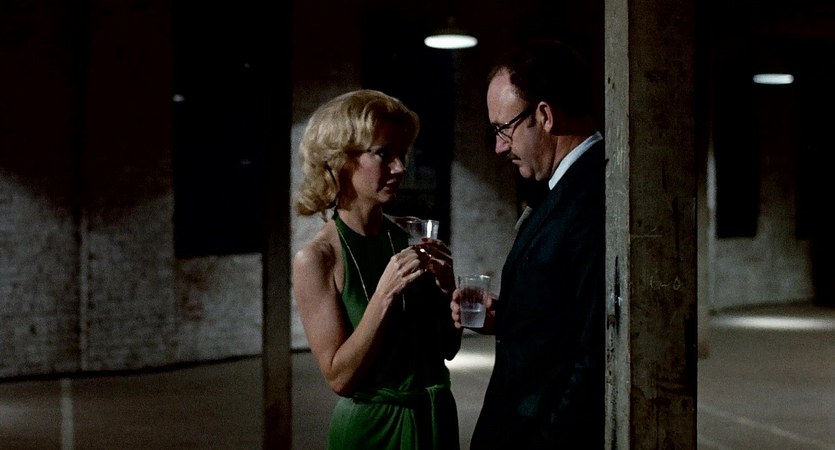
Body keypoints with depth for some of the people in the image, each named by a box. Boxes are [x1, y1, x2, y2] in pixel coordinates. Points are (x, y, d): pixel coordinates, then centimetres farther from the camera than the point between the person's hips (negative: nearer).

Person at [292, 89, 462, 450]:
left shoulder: (406, 237, -2)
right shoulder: (316, 259, -15)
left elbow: (448, 348, 5)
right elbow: (339, 377, -16)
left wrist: (446, 287, -12)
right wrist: (385, 295, -24)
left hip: (438, 419, 5)